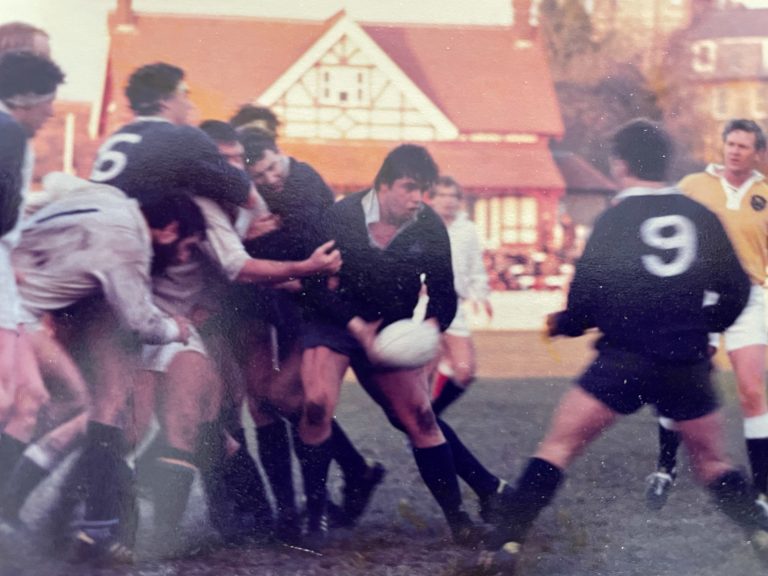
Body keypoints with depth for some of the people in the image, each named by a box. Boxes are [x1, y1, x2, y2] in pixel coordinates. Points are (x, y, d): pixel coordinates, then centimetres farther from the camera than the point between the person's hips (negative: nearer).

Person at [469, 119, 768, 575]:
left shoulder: (615, 219, -3)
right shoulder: (701, 217, 6)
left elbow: (587, 297, -5)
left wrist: (563, 324, 16)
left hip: (625, 361, -3)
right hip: (689, 365, 3)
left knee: (557, 448, 4)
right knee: (713, 464, 21)